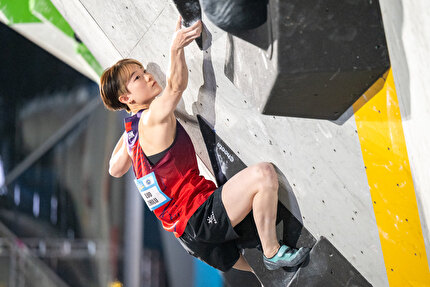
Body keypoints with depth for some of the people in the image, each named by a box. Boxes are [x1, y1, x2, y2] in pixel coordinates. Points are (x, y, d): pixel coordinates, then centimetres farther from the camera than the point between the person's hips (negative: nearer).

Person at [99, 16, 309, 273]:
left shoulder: (132, 131, 13)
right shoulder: (153, 119, -15)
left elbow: (115, 169, 29)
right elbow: (177, 85, -33)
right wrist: (176, 48, -41)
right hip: (200, 216, -10)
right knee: (263, 173, -27)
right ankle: (272, 252, -14)